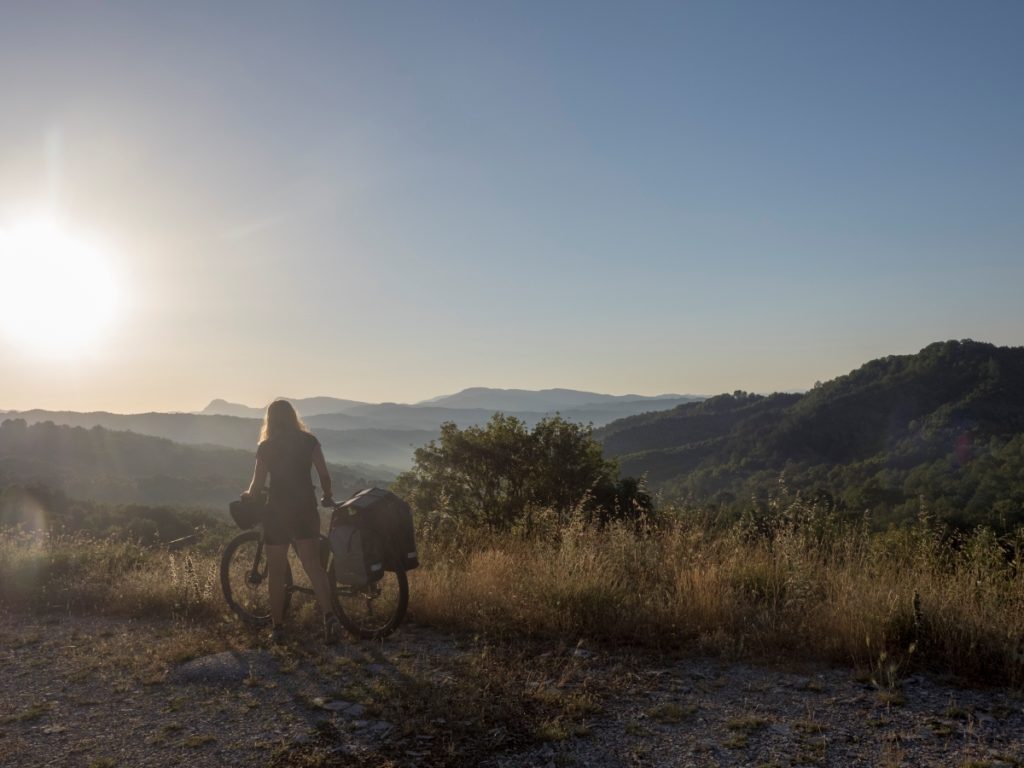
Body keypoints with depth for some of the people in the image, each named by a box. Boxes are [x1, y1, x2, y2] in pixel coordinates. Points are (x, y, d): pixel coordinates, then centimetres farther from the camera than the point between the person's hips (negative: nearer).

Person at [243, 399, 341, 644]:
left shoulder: (266, 447, -3)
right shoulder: (309, 440, 3)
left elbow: (258, 484, -4)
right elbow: (324, 475, 0)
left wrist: (248, 495, 18)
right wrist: (327, 497, 18)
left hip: (278, 511, -2)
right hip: (305, 508, 2)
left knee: (276, 571, 9)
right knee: (313, 564, 1)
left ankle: (278, 628, 14)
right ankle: (329, 616, -16)